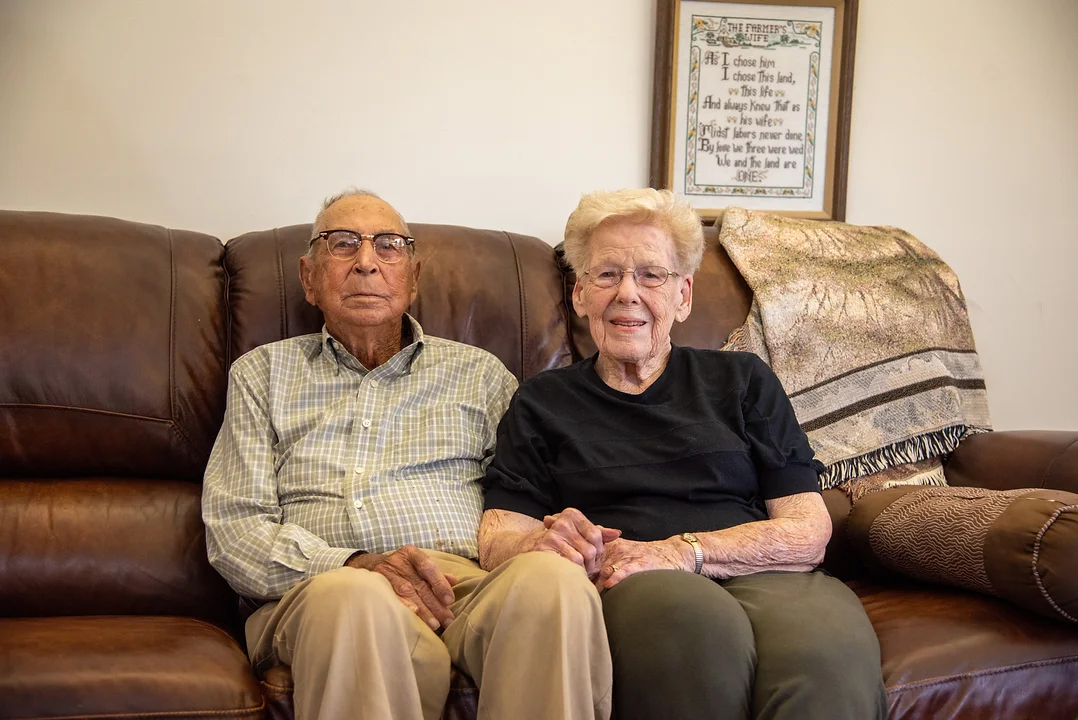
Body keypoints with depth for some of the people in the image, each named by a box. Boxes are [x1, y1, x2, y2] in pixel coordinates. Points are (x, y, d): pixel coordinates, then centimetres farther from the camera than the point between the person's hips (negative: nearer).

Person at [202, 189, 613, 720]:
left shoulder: (477, 373, 24)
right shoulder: (262, 372, 22)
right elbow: (232, 526, 9)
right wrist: (353, 566, -10)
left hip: (466, 583, 2)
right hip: (322, 588, -2)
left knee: (554, 579, -33)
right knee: (354, 597, -39)